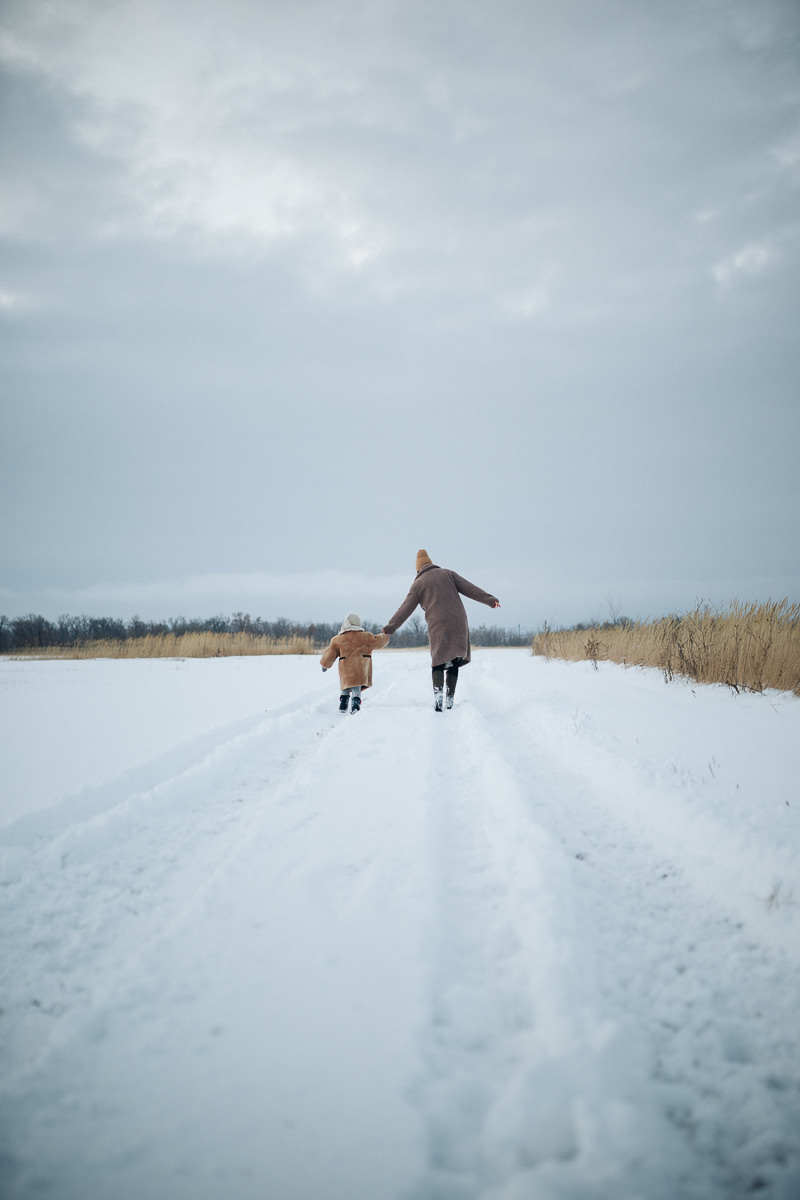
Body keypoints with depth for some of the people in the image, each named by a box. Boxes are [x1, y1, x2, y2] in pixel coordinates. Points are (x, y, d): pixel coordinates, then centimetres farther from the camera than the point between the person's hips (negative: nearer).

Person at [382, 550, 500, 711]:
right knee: (454, 661, 11)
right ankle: (450, 697, 5)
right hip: (458, 623, 2)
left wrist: (390, 628, 8)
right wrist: (490, 599, 14)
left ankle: (438, 691, -19)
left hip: (438, 627, -2)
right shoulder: (447, 574, 13)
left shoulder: (418, 584, 7)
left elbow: (405, 609, 4)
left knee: (438, 662, 5)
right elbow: (469, 588, 10)